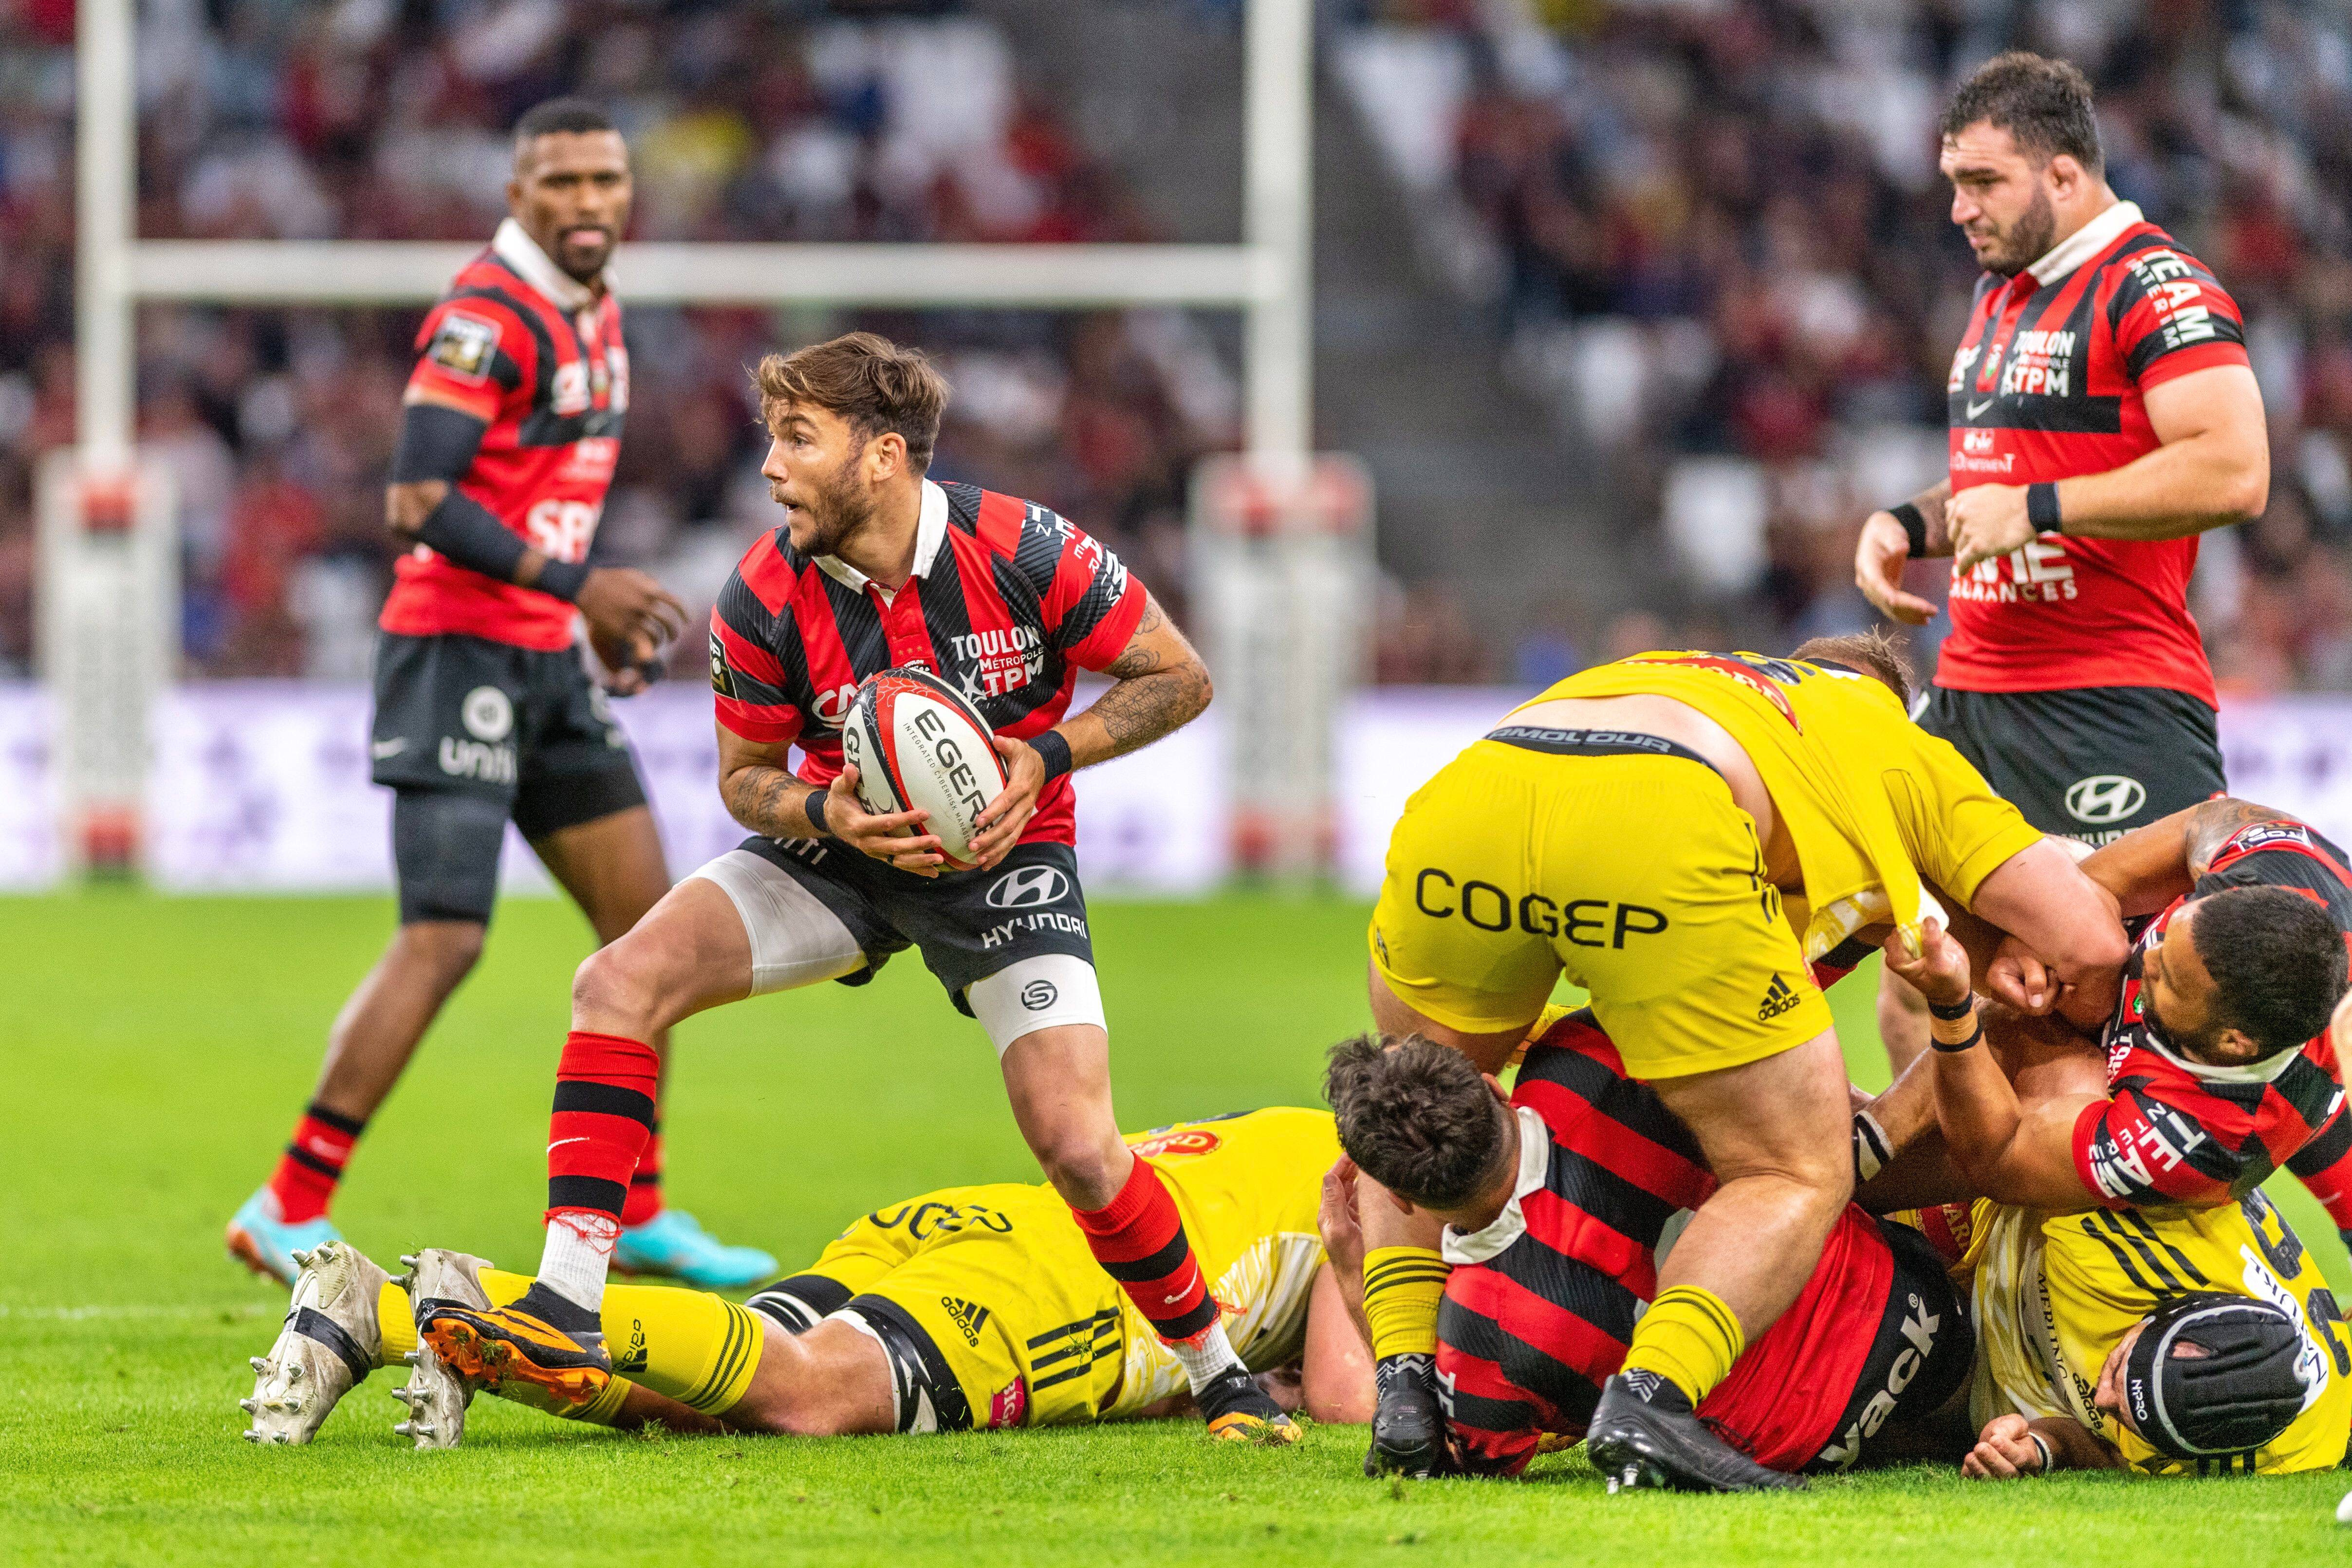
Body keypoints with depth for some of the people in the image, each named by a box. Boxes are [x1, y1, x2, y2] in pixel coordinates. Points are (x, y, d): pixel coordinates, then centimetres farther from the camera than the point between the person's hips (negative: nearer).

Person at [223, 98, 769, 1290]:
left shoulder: (593, 315, 13)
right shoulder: (489, 318, -16)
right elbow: (417, 506, -24)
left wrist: (603, 614, 15)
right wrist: (576, 585, -24)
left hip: (544, 663, 9)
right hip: (458, 653, -9)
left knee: (647, 921, 9)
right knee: (443, 939, -14)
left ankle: (634, 1212, 17)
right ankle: (289, 1214, -9)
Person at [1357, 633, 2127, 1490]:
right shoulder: (1906, 751, 34)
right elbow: (2089, 940, 23)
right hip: (1659, 836, -4)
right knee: (1799, 1181, 12)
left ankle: (1405, 1385, 19)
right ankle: (1650, 1395, -12)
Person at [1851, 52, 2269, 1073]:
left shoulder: (2157, 290, -11)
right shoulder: (2001, 294, 20)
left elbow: (2232, 472, -23)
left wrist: (2035, 509, -20)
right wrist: (1909, 523, 12)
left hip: (2113, 716, -9)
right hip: (1971, 700, 9)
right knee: (1915, 989, 7)